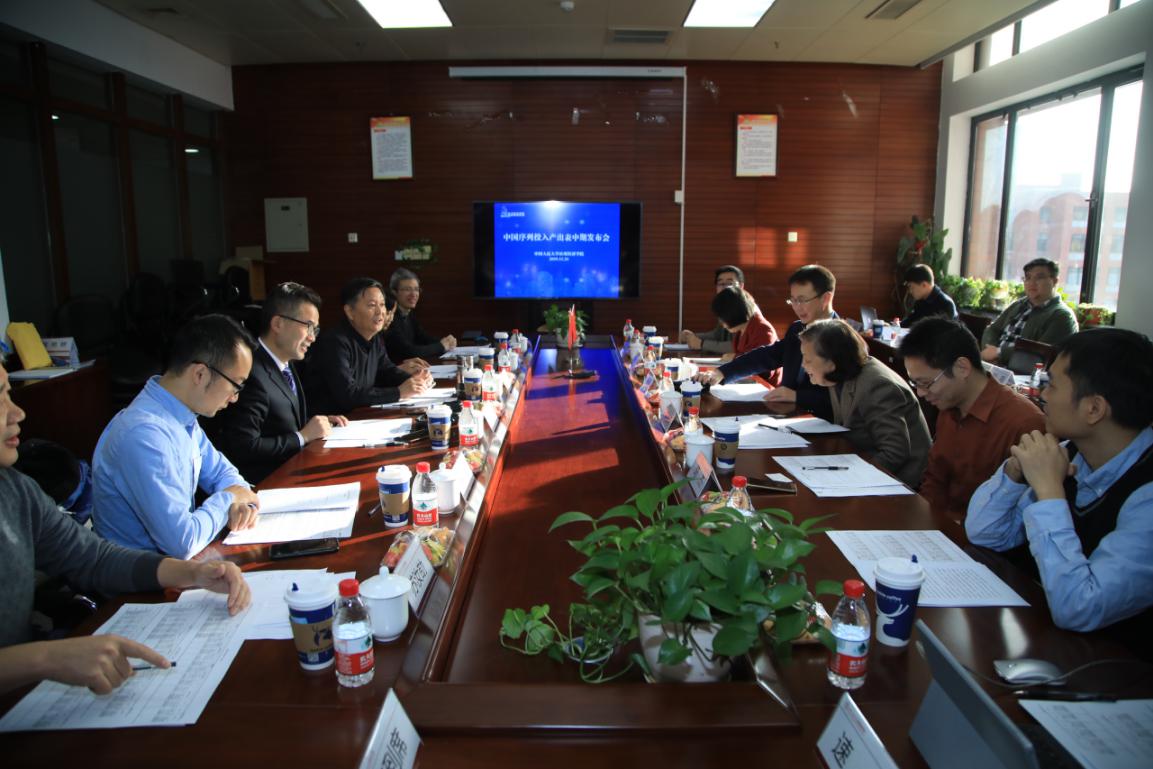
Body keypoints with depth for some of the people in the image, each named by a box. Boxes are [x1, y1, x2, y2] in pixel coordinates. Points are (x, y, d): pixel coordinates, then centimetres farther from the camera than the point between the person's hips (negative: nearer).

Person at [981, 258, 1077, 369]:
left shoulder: (1062, 316, -3)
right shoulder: (1019, 304, 19)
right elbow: (992, 330, 16)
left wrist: (999, 352, -15)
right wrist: (990, 350, -6)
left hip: (1022, 375, -7)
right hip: (993, 365, 7)